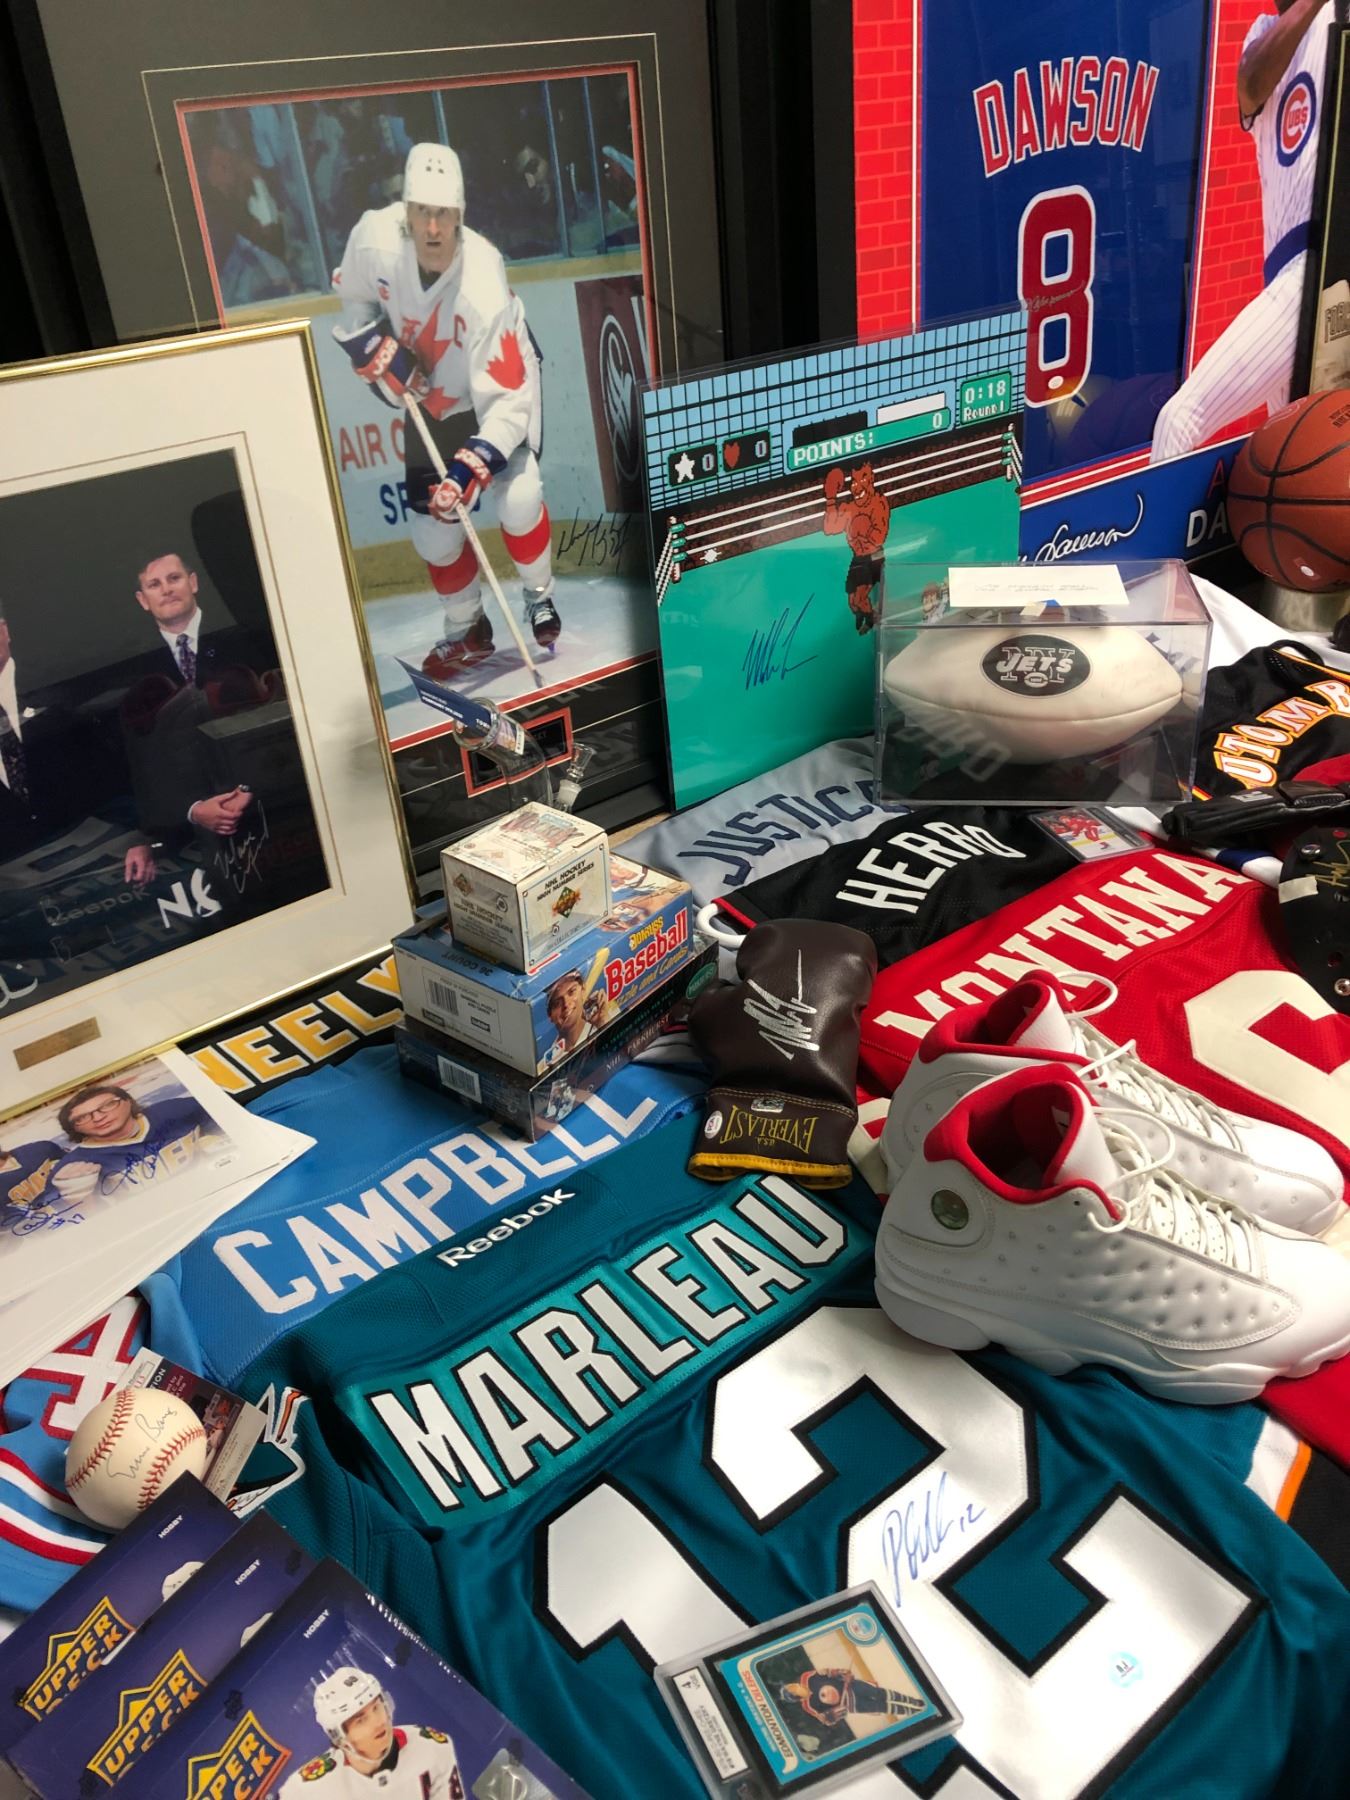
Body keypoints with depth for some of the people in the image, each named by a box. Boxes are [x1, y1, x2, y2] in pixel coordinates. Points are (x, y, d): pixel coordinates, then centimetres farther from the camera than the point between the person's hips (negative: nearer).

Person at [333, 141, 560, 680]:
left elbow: (507, 402, -37)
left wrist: (470, 469, -45)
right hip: (432, 396, 4)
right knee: (433, 528, 0)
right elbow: (352, 296, 0)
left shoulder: (483, 288, -36)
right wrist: (375, 345, -15)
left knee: (518, 500, -25)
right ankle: (465, 630, 24)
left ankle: (540, 599, 5)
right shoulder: (376, 237, -25)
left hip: (500, 383, -4)